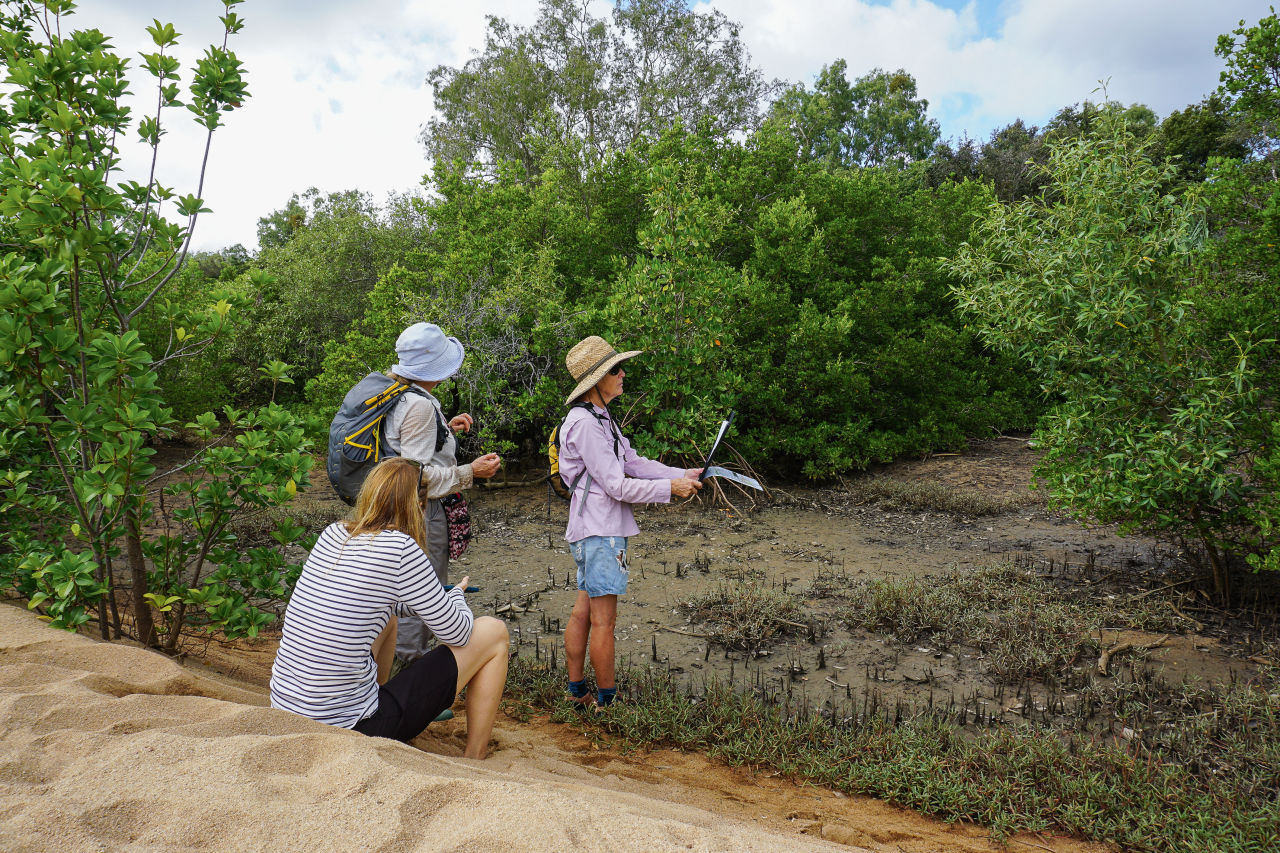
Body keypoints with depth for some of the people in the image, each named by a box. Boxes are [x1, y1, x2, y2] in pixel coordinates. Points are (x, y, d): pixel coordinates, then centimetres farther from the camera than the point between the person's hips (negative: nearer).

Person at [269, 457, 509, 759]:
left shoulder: (332, 534, 3)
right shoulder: (400, 548, -17)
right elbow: (457, 634, -8)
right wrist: (456, 595, 15)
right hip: (349, 725, -8)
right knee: (493, 632, 3)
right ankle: (474, 762, 16)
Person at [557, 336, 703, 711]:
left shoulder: (600, 418, 13)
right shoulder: (585, 423, -19)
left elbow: (634, 462, 14)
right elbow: (617, 485, -19)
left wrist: (683, 475, 5)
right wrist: (670, 488, -14)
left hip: (599, 529, 10)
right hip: (599, 530, -10)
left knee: (584, 611, 16)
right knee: (604, 617, 0)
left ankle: (576, 690, 26)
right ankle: (607, 700, 12)